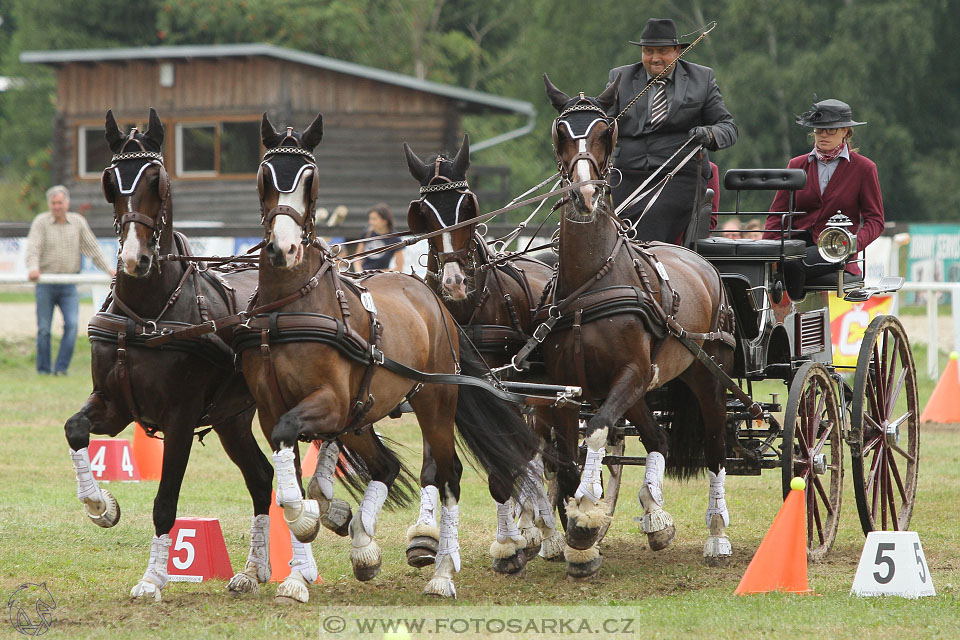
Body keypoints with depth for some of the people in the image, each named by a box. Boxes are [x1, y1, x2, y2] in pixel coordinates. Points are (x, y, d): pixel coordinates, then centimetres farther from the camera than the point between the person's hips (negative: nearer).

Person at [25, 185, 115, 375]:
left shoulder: (78, 222, 7)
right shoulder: (41, 222, -3)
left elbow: (92, 248, 13)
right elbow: (33, 247, -15)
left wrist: (108, 269, 10)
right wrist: (33, 268, -33)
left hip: (68, 286, 2)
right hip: (45, 285, -2)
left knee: (72, 324, -14)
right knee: (44, 329, 1)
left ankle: (61, 368, -11)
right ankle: (43, 370, 11)